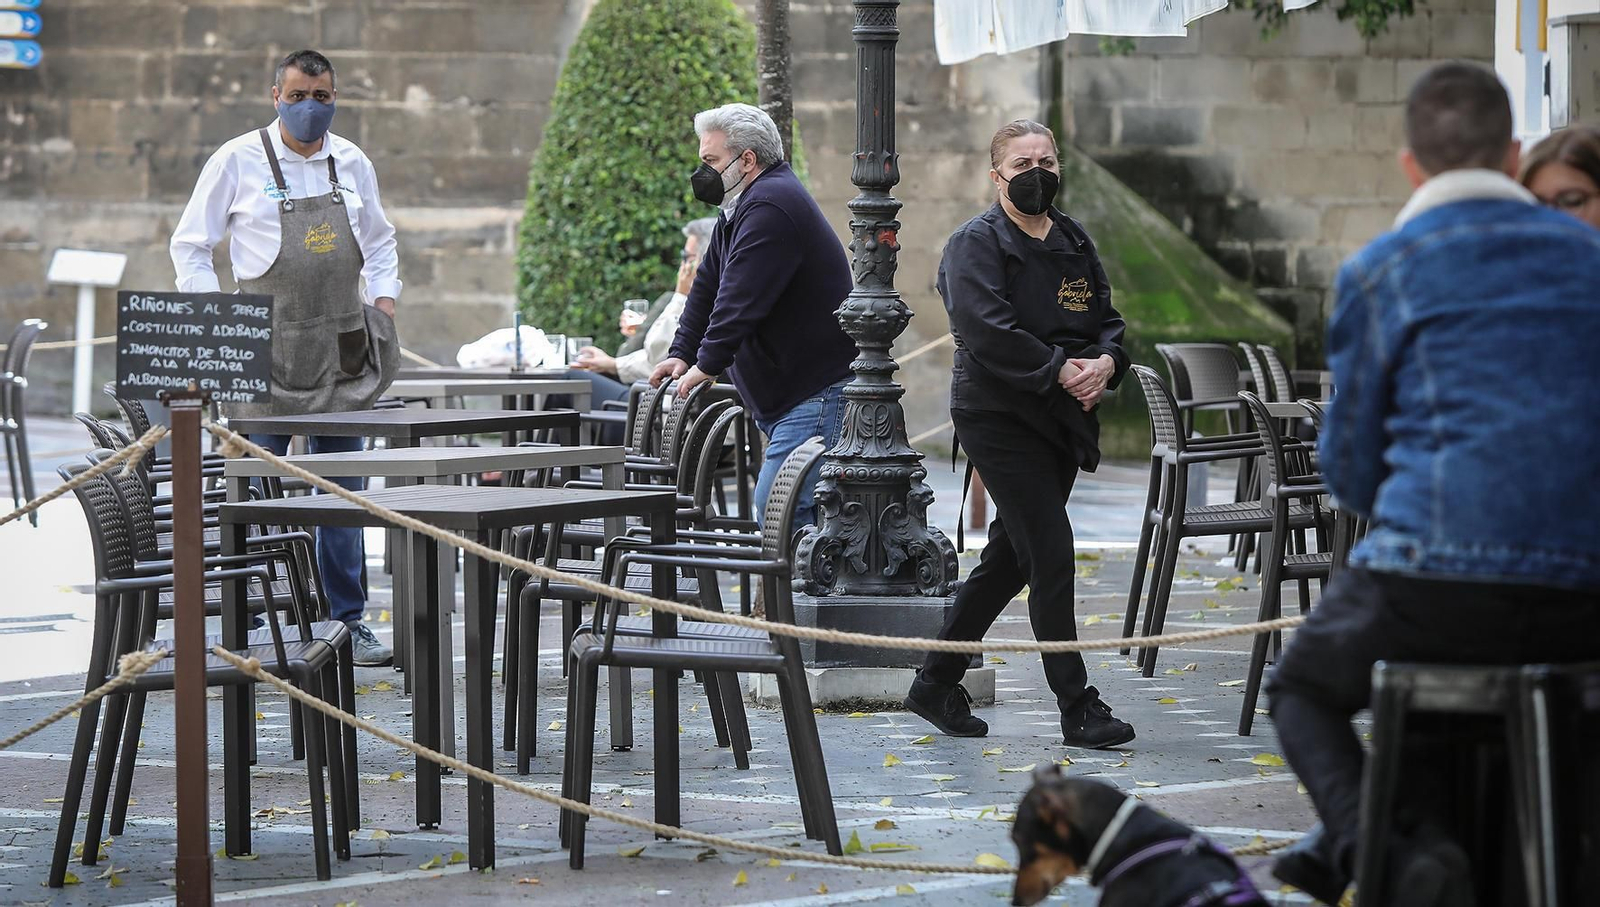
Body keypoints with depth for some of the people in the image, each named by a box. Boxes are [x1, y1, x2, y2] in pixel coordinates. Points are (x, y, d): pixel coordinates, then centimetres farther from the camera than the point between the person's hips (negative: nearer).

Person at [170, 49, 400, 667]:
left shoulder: (352, 164, 10)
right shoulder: (238, 161, -2)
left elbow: (379, 244, 23)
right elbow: (190, 245, 3)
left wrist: (384, 302, 8)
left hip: (341, 349, 4)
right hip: (265, 347, -4)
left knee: (343, 491, 6)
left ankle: (349, 621, 12)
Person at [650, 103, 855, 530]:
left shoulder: (771, 207, -17)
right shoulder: (741, 207, 19)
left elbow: (741, 298, -24)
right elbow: (709, 286, 21)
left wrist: (708, 363, -21)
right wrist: (682, 352, 10)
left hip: (818, 394, -11)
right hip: (783, 397, 11)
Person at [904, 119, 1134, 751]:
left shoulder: (1074, 242, 14)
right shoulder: (976, 244, -9)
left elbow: (1105, 318, 14)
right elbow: (985, 329, -22)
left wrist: (1105, 362, -9)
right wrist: (1060, 369, -23)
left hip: (1059, 417, 8)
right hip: (998, 417, -8)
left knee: (1009, 557, 12)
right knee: (1050, 553, -11)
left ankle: (936, 684, 24)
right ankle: (1077, 708, -7)